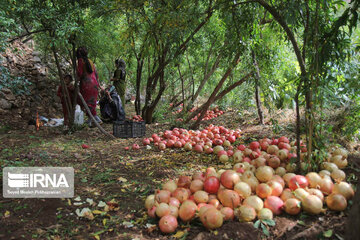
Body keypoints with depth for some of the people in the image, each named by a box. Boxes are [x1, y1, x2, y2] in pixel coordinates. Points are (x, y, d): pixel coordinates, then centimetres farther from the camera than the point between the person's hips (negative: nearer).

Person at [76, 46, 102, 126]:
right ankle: (90, 121, 13)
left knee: (86, 103, -1)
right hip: (94, 84, 7)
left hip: (86, 84, -7)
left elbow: (79, 73, -8)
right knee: (92, 102, 12)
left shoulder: (80, 60, -1)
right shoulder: (90, 61, 17)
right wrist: (98, 84, 21)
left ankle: (96, 118, -10)